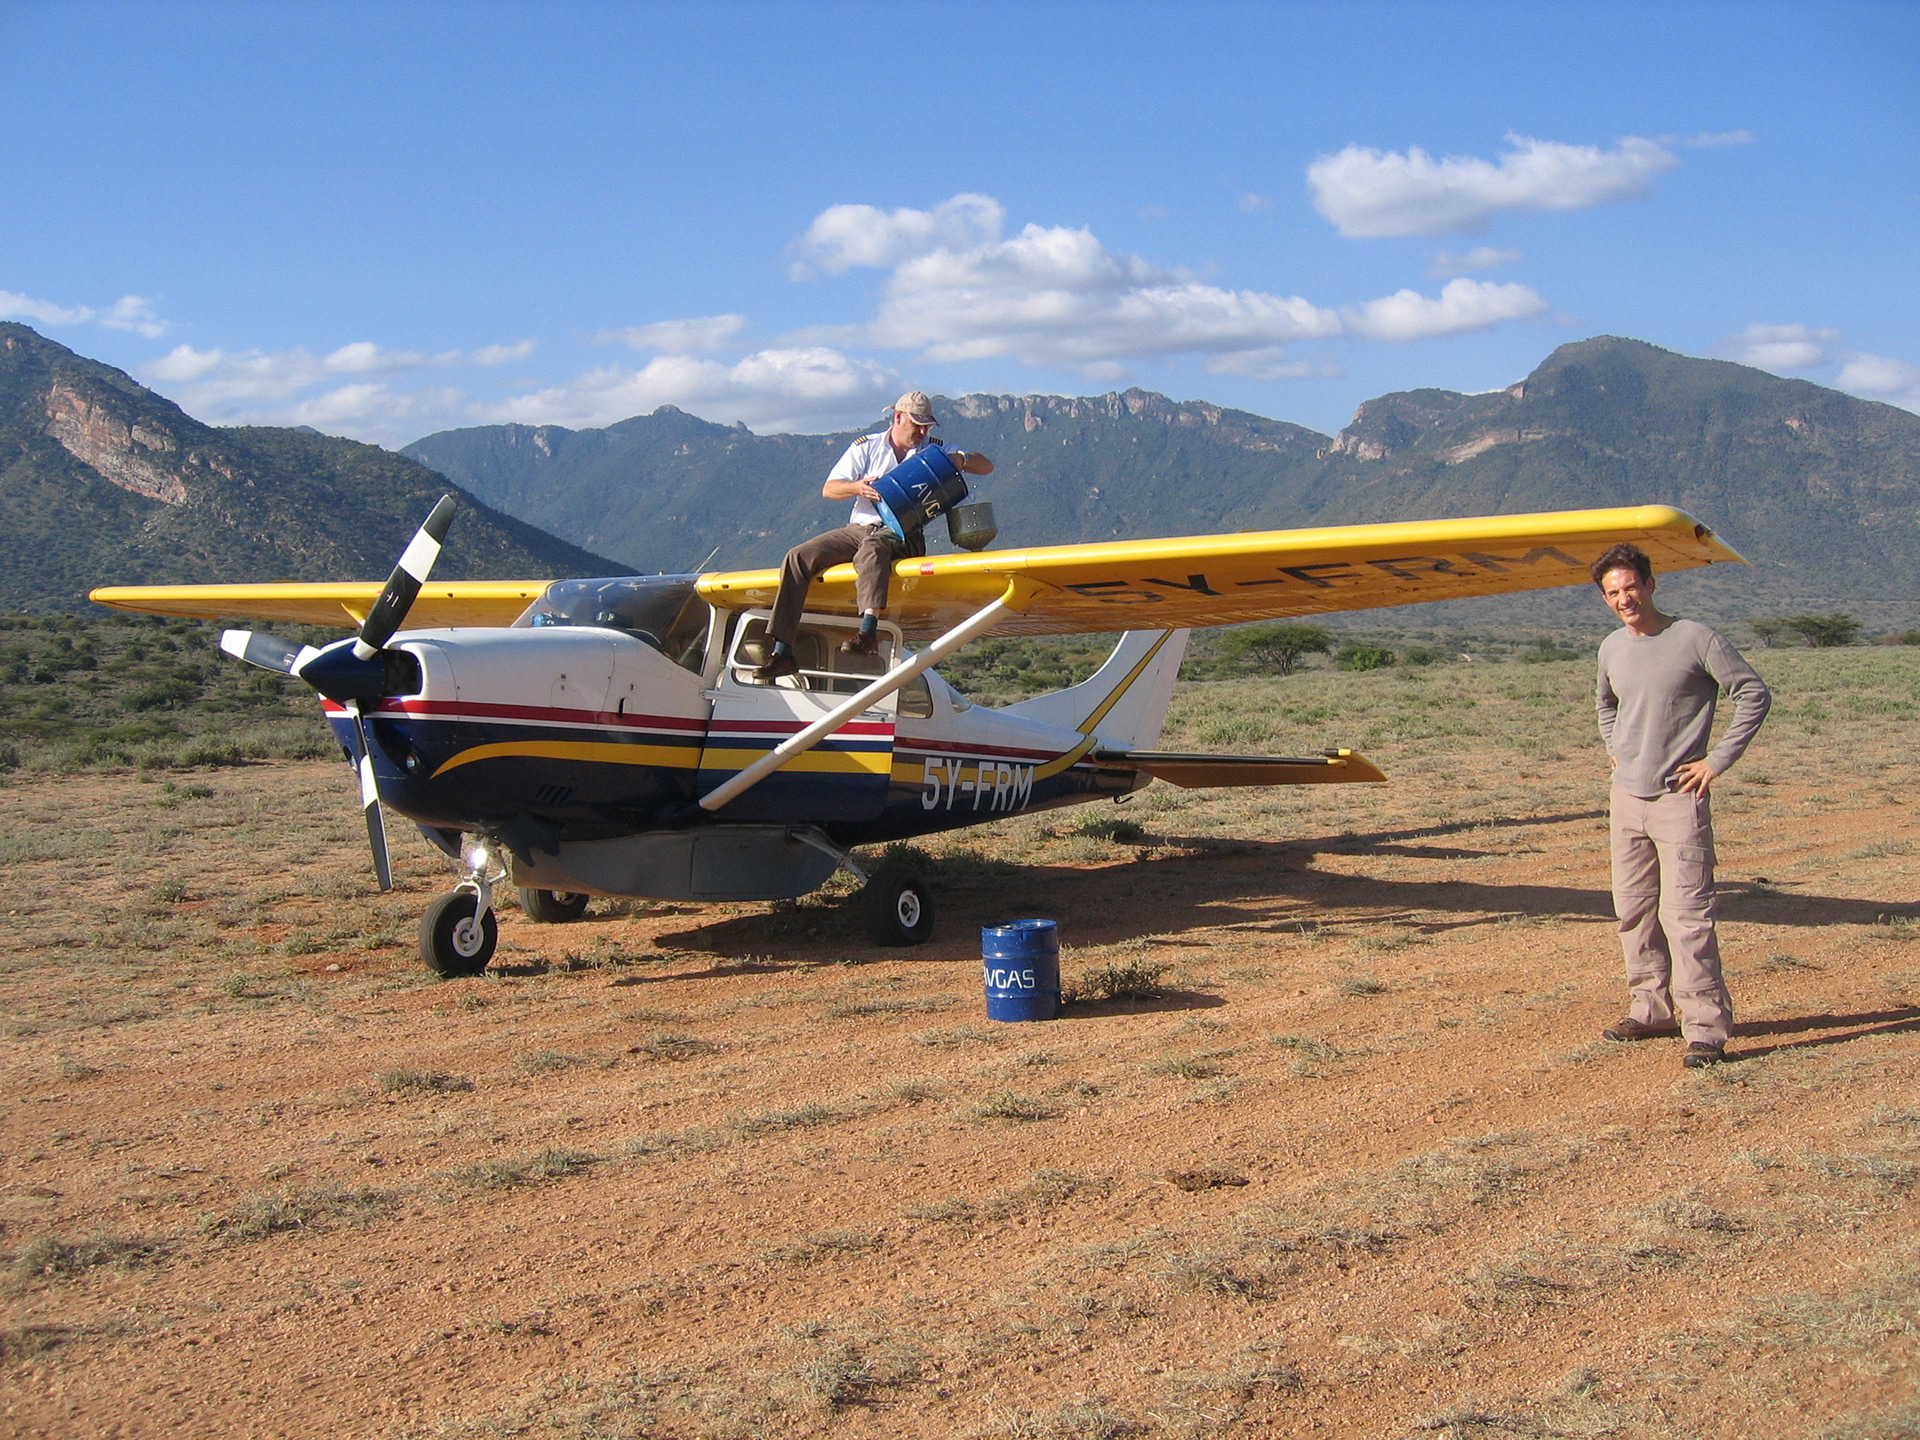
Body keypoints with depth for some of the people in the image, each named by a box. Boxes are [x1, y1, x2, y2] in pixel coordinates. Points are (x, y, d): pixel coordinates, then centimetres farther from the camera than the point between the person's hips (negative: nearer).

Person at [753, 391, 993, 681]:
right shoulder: (867, 446, 12)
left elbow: (986, 467, 9)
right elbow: (828, 489, 5)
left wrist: (961, 460, -12)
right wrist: (857, 487, -16)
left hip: (903, 535, -3)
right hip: (858, 528, 3)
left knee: (873, 546, -39)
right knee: (798, 557, -16)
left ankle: (868, 633, -58)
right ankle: (782, 653, -18)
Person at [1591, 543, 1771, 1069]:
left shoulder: (1695, 639, -9)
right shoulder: (1611, 649, 10)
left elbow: (1754, 695, -6)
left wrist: (1718, 760, -9)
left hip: (1679, 799, -6)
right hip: (1627, 797, 7)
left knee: (1685, 913, -11)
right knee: (1633, 910, 10)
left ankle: (1706, 1028, -10)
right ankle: (1652, 1008, 22)